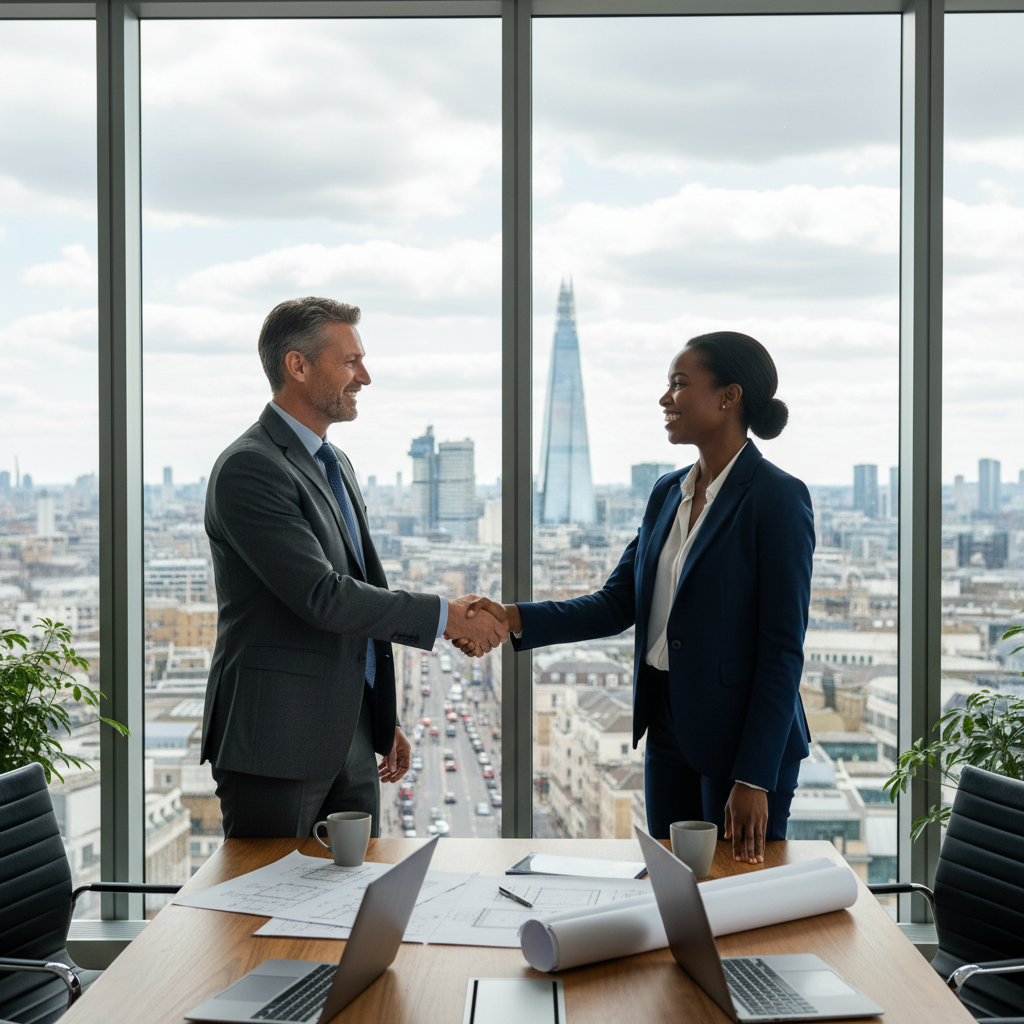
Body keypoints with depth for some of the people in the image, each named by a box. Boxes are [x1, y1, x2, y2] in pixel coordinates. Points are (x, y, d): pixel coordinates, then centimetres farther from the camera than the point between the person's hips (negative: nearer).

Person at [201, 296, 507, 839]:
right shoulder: (248, 469, -14)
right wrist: (444, 615, -14)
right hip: (277, 746, -9)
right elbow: (323, 598, -22)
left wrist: (385, 721, 21)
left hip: (351, 743, 9)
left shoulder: (334, 464, 16)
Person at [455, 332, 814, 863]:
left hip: (742, 735, -7)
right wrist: (514, 618, -7)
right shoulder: (667, 493, 10)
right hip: (668, 730, 7)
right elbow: (617, 603, 7)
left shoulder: (777, 497, -13)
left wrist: (754, 779, -19)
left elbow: (783, 648, -16)